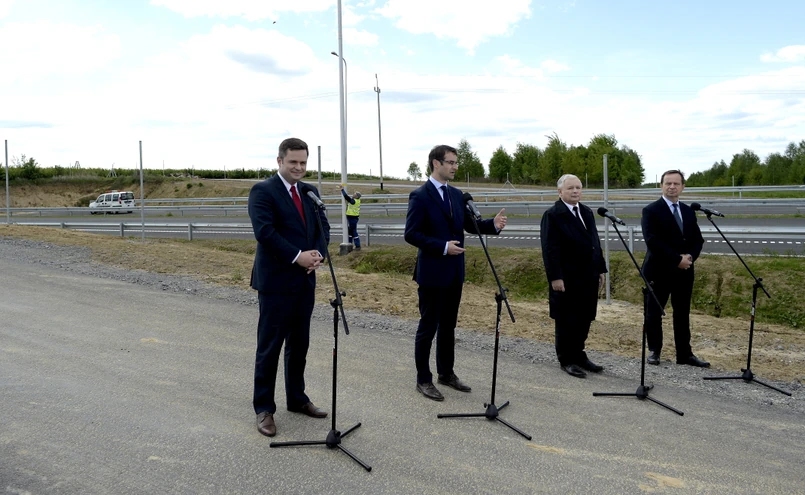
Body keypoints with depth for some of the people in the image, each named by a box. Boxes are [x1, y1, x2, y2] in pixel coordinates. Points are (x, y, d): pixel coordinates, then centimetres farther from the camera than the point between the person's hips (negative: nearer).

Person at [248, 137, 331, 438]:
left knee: (299, 344, 15)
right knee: (269, 347, 2)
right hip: (276, 281, -6)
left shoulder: (310, 192, 13)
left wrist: (318, 254, -10)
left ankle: (296, 399, 29)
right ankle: (264, 409, 13)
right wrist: (298, 256, -21)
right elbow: (265, 232, -19)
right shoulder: (262, 191, -8)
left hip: (305, 280, 7)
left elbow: (323, 227, 9)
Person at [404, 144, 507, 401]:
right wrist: (443, 246, -23)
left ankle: (446, 373, 29)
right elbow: (411, 234, -17)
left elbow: (469, 225, 11)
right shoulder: (420, 196, -12)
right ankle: (423, 380, 14)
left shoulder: (456, 194, 10)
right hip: (432, 273, -7)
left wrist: (493, 224, -7)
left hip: (454, 272, 7)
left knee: (448, 325, 16)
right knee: (428, 327, 2)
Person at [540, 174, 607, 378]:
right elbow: (550, 249, -14)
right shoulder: (553, 215, -9)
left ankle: (578, 355, 25)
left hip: (588, 277, 7)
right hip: (567, 279, -7)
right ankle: (566, 360, 16)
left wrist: (601, 269, 13)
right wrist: (555, 277, -19)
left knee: (584, 319, 11)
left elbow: (595, 242, 17)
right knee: (566, 321, 4)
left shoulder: (587, 212, 14)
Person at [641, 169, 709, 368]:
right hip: (659, 271, -5)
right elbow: (652, 241, -17)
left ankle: (684, 354, 17)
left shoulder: (688, 211, 12)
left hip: (684, 272, 5)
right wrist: (677, 260, -19)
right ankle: (654, 351, 18)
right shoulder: (651, 210, -8)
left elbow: (698, 239, 11)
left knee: (682, 314, 9)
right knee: (654, 314, 4)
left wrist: (690, 257, -9)